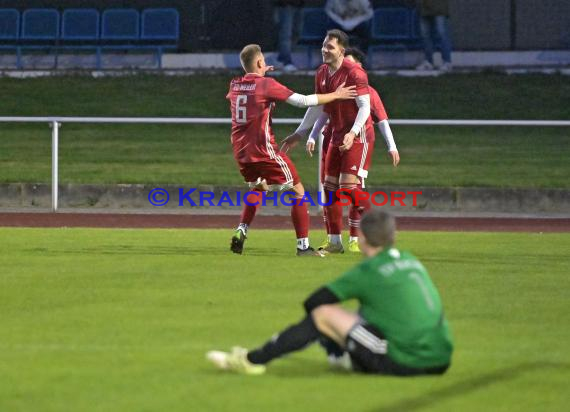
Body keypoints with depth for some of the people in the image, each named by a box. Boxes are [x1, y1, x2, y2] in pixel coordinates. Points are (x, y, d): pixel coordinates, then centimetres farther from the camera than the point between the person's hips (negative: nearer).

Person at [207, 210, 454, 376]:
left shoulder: (368, 272, -6)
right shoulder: (411, 262, 13)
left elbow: (312, 302, 1)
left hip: (405, 363, -7)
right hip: (441, 362, 7)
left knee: (323, 315, -1)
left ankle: (253, 360, 7)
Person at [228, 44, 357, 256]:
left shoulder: (235, 85, 6)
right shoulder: (267, 84, -11)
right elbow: (303, 101, -12)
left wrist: (259, 74, 38)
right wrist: (335, 95, -1)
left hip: (241, 152, 7)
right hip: (263, 150, -7)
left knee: (258, 187, 32)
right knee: (298, 191, 5)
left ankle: (241, 231, 12)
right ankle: (303, 245, 1)